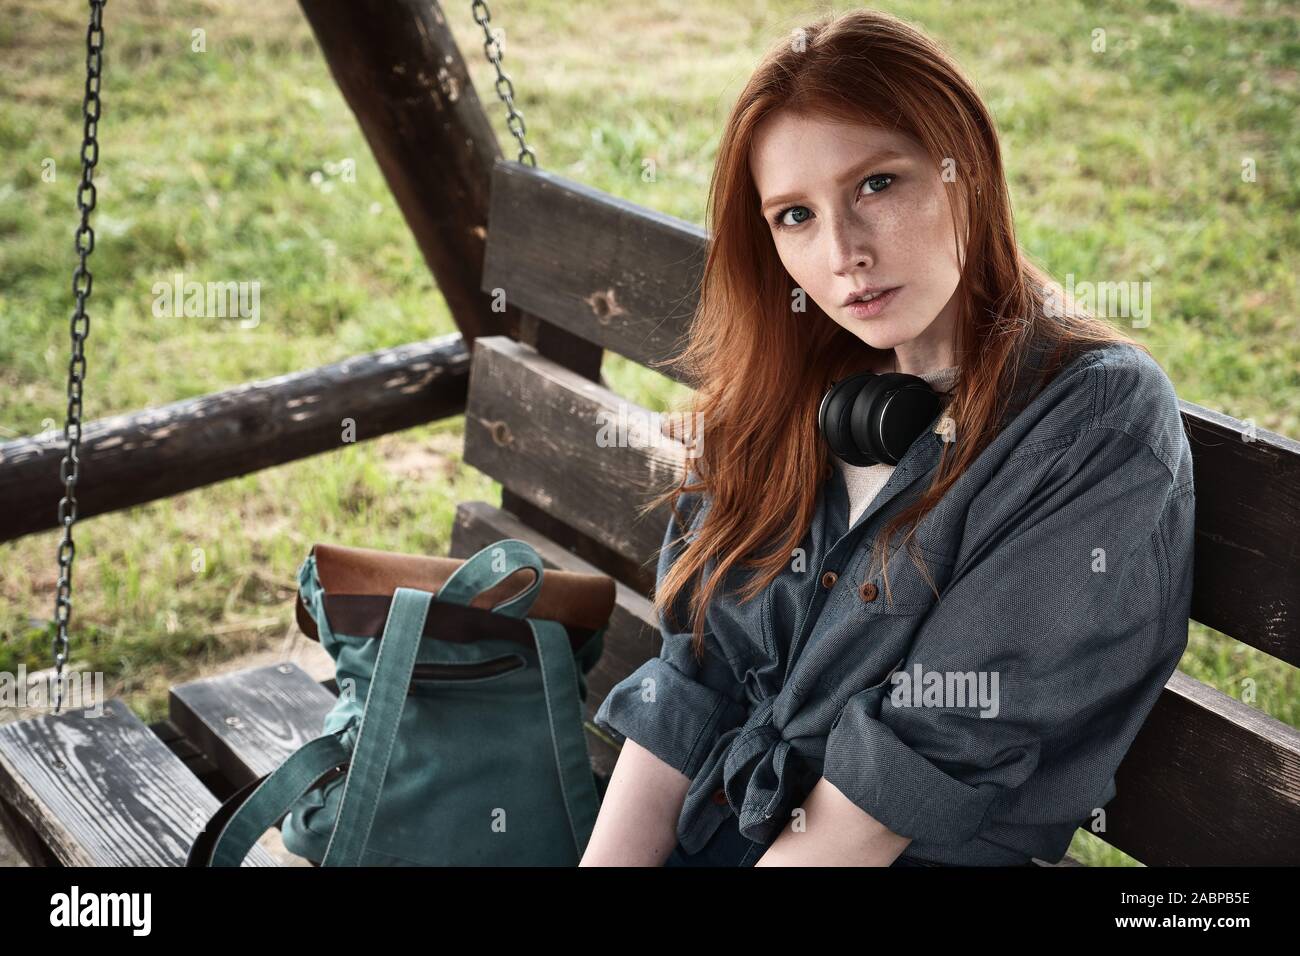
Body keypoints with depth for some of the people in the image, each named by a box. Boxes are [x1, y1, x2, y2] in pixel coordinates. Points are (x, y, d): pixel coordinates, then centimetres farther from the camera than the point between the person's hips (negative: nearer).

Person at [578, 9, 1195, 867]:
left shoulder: (1096, 425, -14)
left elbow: (931, 756, -18)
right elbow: (695, 679, 1)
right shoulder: (791, 391, 4)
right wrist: (612, 856, -9)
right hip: (693, 833, 5)